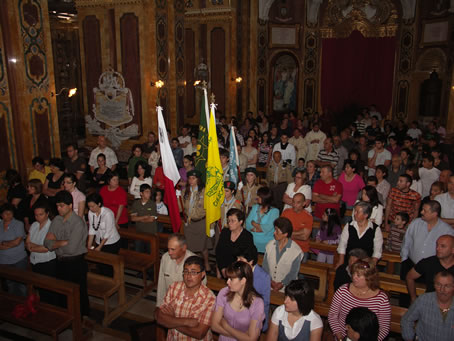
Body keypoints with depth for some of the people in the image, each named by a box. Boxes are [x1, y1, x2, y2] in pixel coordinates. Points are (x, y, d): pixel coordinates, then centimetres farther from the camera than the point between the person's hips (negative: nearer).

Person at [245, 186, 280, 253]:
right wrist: (260, 227, -7)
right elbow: (247, 224, 6)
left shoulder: (274, 211, 1)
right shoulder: (255, 207, 17)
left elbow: (267, 228, -11)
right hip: (251, 238, 3)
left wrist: (254, 223, 0)